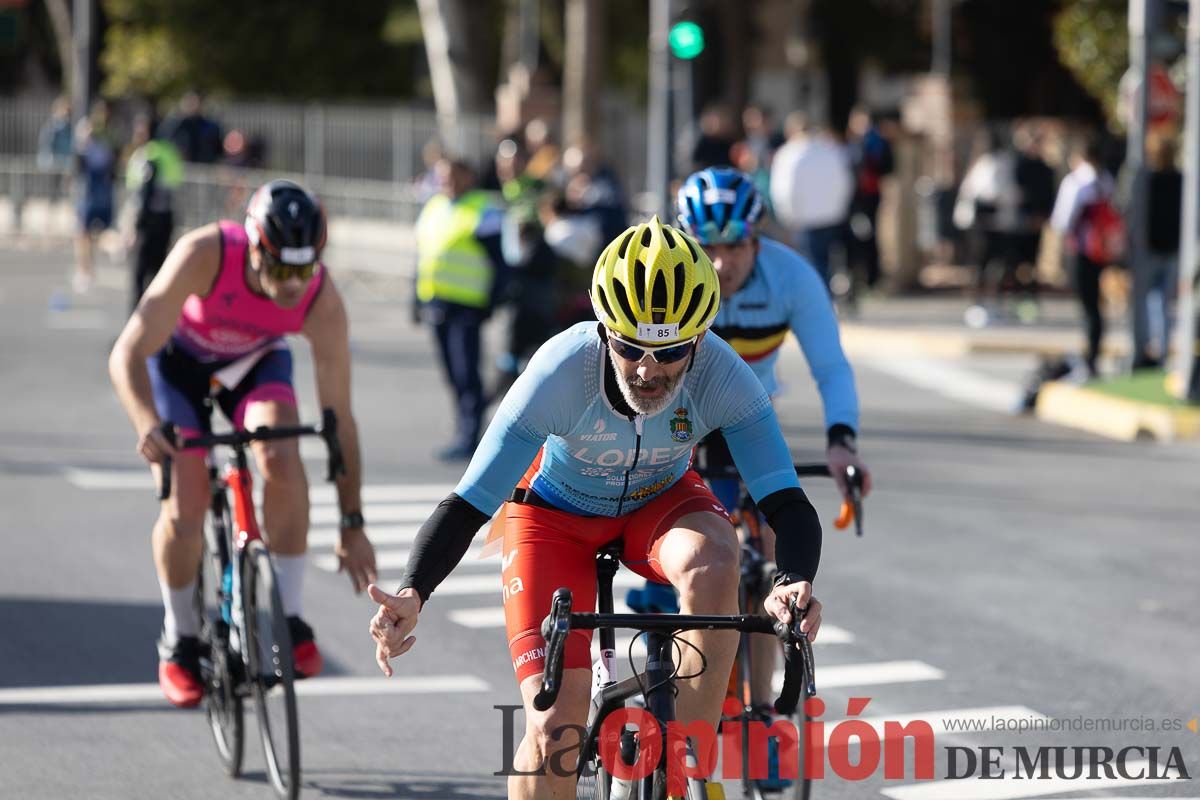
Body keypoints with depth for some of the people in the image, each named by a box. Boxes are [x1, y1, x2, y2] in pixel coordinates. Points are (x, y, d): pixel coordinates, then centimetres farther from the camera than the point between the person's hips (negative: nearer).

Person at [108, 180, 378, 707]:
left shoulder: (322, 301, -31)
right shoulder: (205, 254, -38)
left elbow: (339, 415, -23)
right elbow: (127, 355, -38)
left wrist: (352, 524, -21)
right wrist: (148, 425, -57)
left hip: (256, 363, 1)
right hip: (179, 360, -1)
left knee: (281, 456, -29)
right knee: (185, 506, -14)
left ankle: (289, 617, -17)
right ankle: (179, 639, 11)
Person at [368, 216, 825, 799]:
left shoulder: (724, 377, -31)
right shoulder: (560, 373, -35)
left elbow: (787, 503, -34)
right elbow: (466, 506, -34)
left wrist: (794, 584, -56)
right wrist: (411, 594, -52)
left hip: (659, 504, 1)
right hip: (556, 514, -1)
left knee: (712, 564, -35)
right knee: (555, 727, -15)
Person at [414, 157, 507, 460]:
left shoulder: (483, 211, -5)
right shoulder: (432, 208, 18)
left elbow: (497, 261, -7)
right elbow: (422, 256, 24)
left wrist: (490, 302, -12)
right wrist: (419, 299, 19)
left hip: (466, 306, -8)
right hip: (436, 305, 8)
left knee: (466, 374, -9)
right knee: (453, 374, 12)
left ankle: (468, 438, -8)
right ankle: (463, 432, 21)